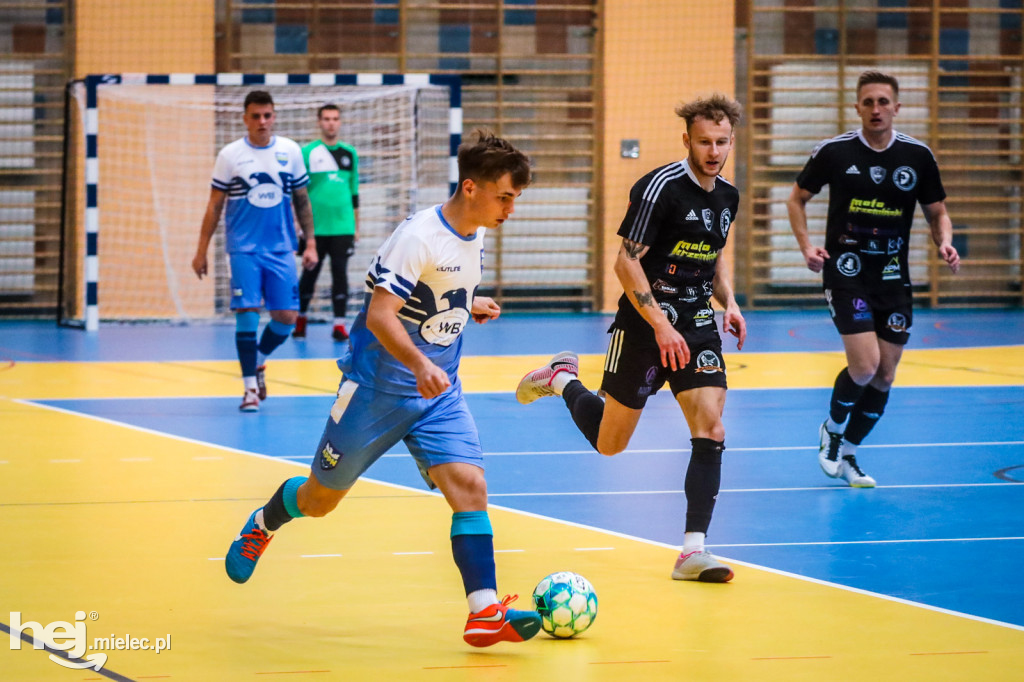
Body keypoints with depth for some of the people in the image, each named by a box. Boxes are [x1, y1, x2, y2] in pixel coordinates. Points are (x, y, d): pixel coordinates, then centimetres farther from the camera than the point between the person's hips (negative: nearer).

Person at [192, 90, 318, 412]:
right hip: (244, 249, -2)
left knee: (286, 317, -1)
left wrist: (310, 243, 5)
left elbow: (302, 201, 11)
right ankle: (250, 386, 2)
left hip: (281, 249, 2)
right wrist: (202, 251, 1)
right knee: (247, 313, -8)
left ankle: (258, 360, 27)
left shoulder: (291, 152, 5)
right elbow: (214, 205, 4)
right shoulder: (230, 155, 0)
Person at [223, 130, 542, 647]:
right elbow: (379, 315, -29)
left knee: (469, 485, -15)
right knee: (320, 499, 11)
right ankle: (262, 526, 44)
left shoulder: (475, 238, 5)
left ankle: (485, 613, -19)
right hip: (379, 388, -6)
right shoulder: (418, 236, -22)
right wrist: (420, 364, -42)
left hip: (439, 393, 6)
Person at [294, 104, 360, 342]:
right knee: (310, 273, 5)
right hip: (315, 226, -2)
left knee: (340, 273, -2)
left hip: (342, 226, 2)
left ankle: (339, 325, 0)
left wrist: (356, 226, 14)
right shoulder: (307, 153, 0)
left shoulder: (350, 154, 11)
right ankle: (300, 319, 21)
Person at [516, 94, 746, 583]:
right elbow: (626, 262, -17)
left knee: (710, 431, -12)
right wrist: (660, 325, -21)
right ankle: (562, 379, 36)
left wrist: (728, 302, 8)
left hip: (698, 324, 5)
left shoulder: (727, 197, 7)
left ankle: (693, 551, -10)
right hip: (645, 324, -5)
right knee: (609, 442, 5)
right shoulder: (661, 187, -16)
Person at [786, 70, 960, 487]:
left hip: (893, 278, 4)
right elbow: (797, 198, 7)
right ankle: (831, 430, 12)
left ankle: (846, 455, 25)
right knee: (864, 366, -17)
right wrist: (806, 247, -8)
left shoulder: (918, 156, 0)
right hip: (846, 273, -3)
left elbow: (936, 212, 9)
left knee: (884, 377, 5)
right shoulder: (833, 152, -6)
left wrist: (944, 243, -13)